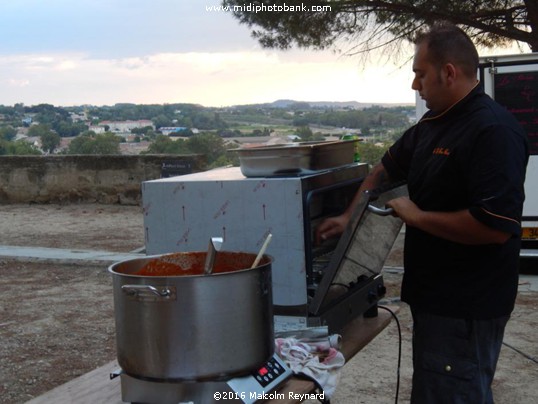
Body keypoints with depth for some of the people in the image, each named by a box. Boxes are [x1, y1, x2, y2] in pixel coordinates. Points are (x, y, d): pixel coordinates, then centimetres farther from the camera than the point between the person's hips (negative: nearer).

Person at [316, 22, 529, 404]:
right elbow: (387, 168, 23)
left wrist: (416, 216, -19)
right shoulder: (432, 124, 8)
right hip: (433, 294, 9)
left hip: (466, 308, -9)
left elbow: (494, 226, -29)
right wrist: (349, 217, 15)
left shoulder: (494, 131, -21)